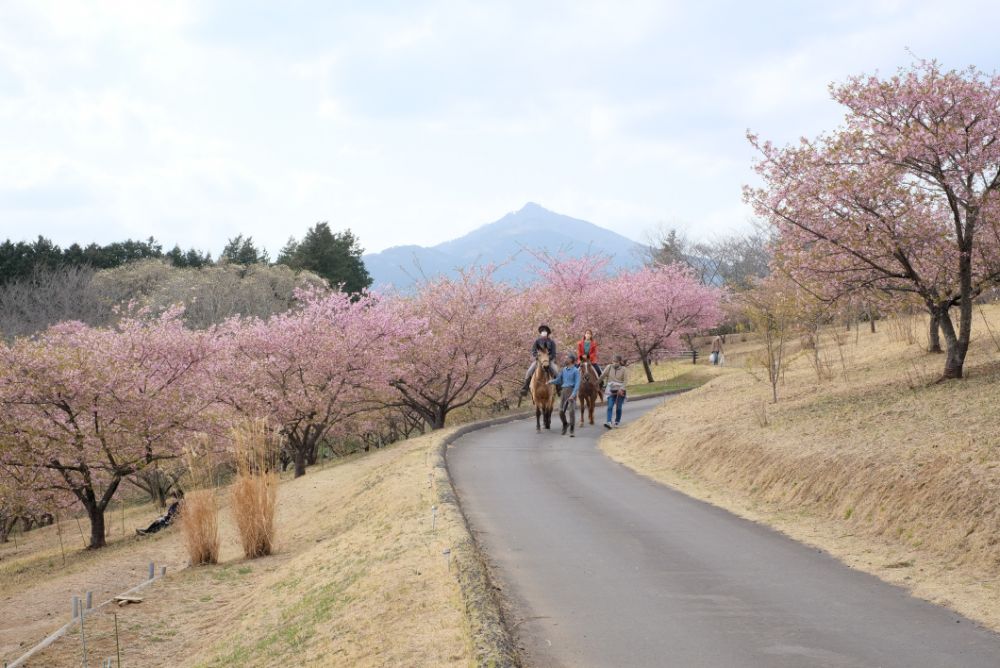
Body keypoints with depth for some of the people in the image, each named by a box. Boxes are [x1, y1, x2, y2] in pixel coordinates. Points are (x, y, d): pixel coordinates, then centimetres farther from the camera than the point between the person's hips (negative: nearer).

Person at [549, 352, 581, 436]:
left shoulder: (576, 371, -5)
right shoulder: (564, 370, 14)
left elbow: (577, 384, -12)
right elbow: (558, 380, 20)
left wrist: (573, 395, -22)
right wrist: (551, 382, 0)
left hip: (572, 391, -6)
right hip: (564, 391, 6)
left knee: (572, 411, -12)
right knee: (561, 411, 2)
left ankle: (572, 431, -6)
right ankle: (565, 424, 30)